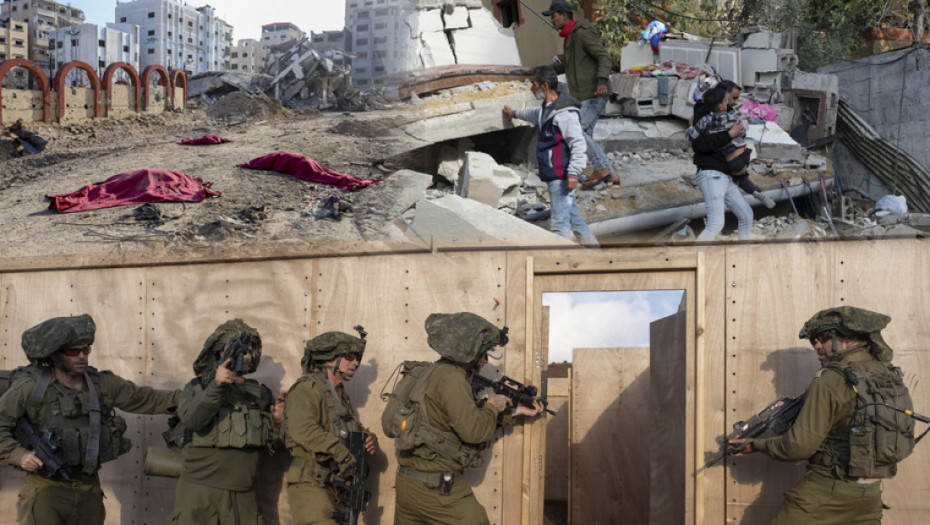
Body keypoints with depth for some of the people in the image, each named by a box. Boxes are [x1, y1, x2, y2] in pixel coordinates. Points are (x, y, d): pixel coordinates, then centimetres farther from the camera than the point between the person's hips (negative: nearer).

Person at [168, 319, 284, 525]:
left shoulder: (261, 393, 16)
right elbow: (191, 419, -13)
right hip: (199, 491, -3)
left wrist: (277, 421, -3)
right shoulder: (198, 387, 8)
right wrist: (216, 385, -22)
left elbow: (273, 445, 17)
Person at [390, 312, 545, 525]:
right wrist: (492, 406, -3)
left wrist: (515, 411, 21)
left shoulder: (433, 372, 17)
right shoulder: (451, 378, -14)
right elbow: (472, 430, -22)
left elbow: (466, 420, 21)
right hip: (436, 488, -10)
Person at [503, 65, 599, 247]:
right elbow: (534, 114, 42)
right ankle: (591, 244, 19)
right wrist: (515, 113, 61)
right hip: (553, 176, 10)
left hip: (561, 176, -10)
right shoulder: (546, 108, 16)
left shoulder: (565, 112, -16)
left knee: (560, 222, -10)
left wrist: (573, 172, -25)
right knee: (572, 215, 13)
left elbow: (578, 143, -20)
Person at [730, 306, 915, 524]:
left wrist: (756, 445, -1)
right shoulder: (891, 377, 6)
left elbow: (799, 446, -17)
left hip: (826, 494, -7)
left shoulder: (830, 381, -15)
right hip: (871, 496, 7)